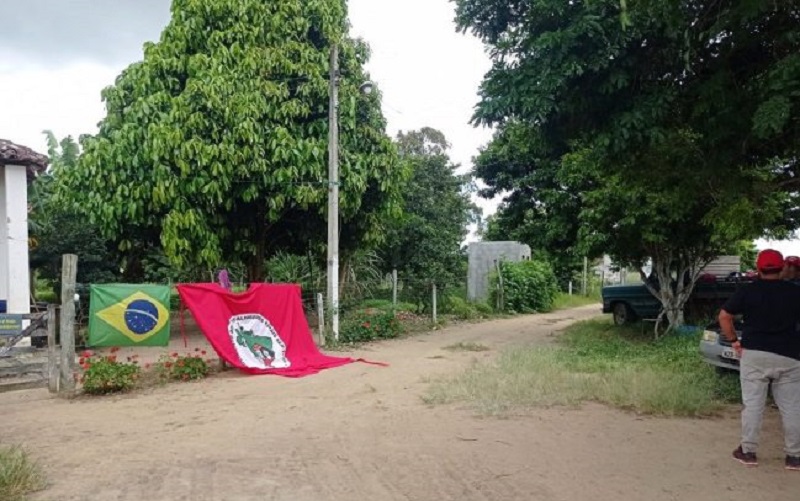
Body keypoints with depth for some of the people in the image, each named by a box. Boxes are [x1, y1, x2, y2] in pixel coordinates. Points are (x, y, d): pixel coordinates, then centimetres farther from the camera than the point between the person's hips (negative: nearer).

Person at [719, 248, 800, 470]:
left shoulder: (747, 290, 0)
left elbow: (724, 316, 0)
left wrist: (733, 340, 8)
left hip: (754, 353, -1)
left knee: (752, 404, 5)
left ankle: (748, 451, 10)